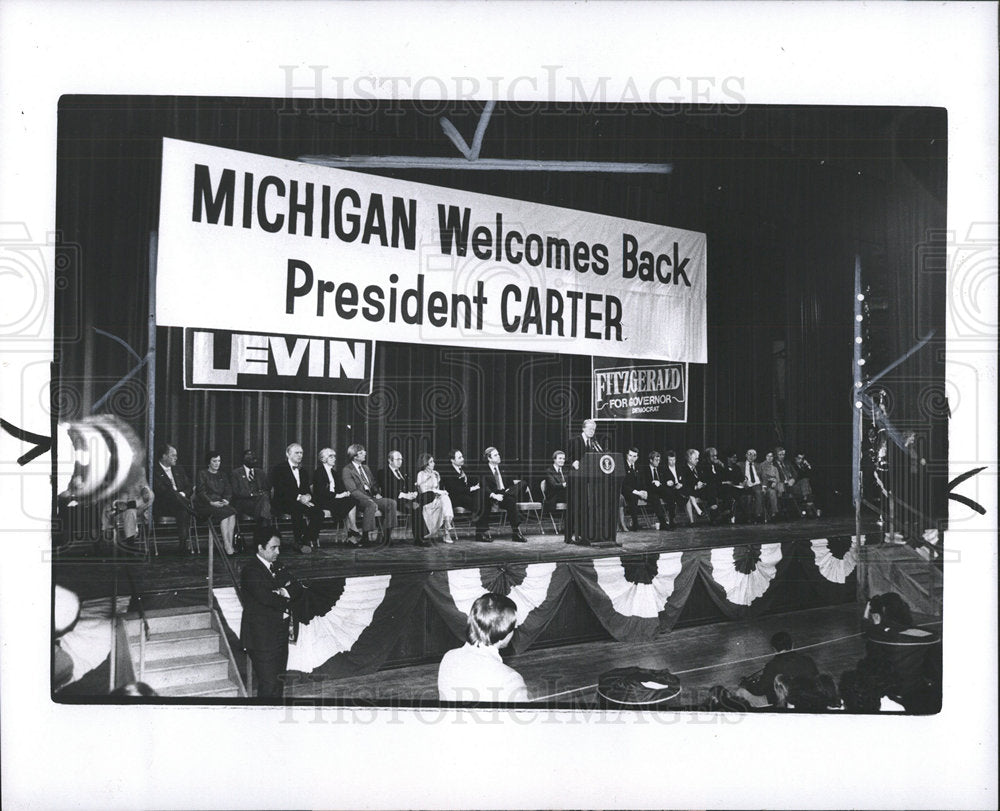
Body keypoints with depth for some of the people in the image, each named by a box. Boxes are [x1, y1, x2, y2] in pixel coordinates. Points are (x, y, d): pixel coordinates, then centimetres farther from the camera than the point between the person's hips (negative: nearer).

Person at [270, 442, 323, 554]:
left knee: (318, 512, -24)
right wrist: (298, 497, -21)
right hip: (283, 503, -6)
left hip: (302, 501, 6)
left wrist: (307, 496, -10)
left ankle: (307, 539, -19)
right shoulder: (279, 469, 2)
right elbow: (281, 490, -11)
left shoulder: (304, 471, 23)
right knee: (298, 510, -38)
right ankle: (299, 542, -29)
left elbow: (308, 490, 16)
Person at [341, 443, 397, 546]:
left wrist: (377, 493, 2)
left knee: (391, 502, -17)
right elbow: (353, 490, -12)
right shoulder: (346, 470, -2)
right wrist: (368, 499, -22)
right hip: (358, 500, -7)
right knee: (371, 505, -39)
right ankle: (365, 537, -35)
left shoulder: (366, 468, 24)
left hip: (371, 497, 7)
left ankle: (384, 535, -18)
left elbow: (374, 484, 26)